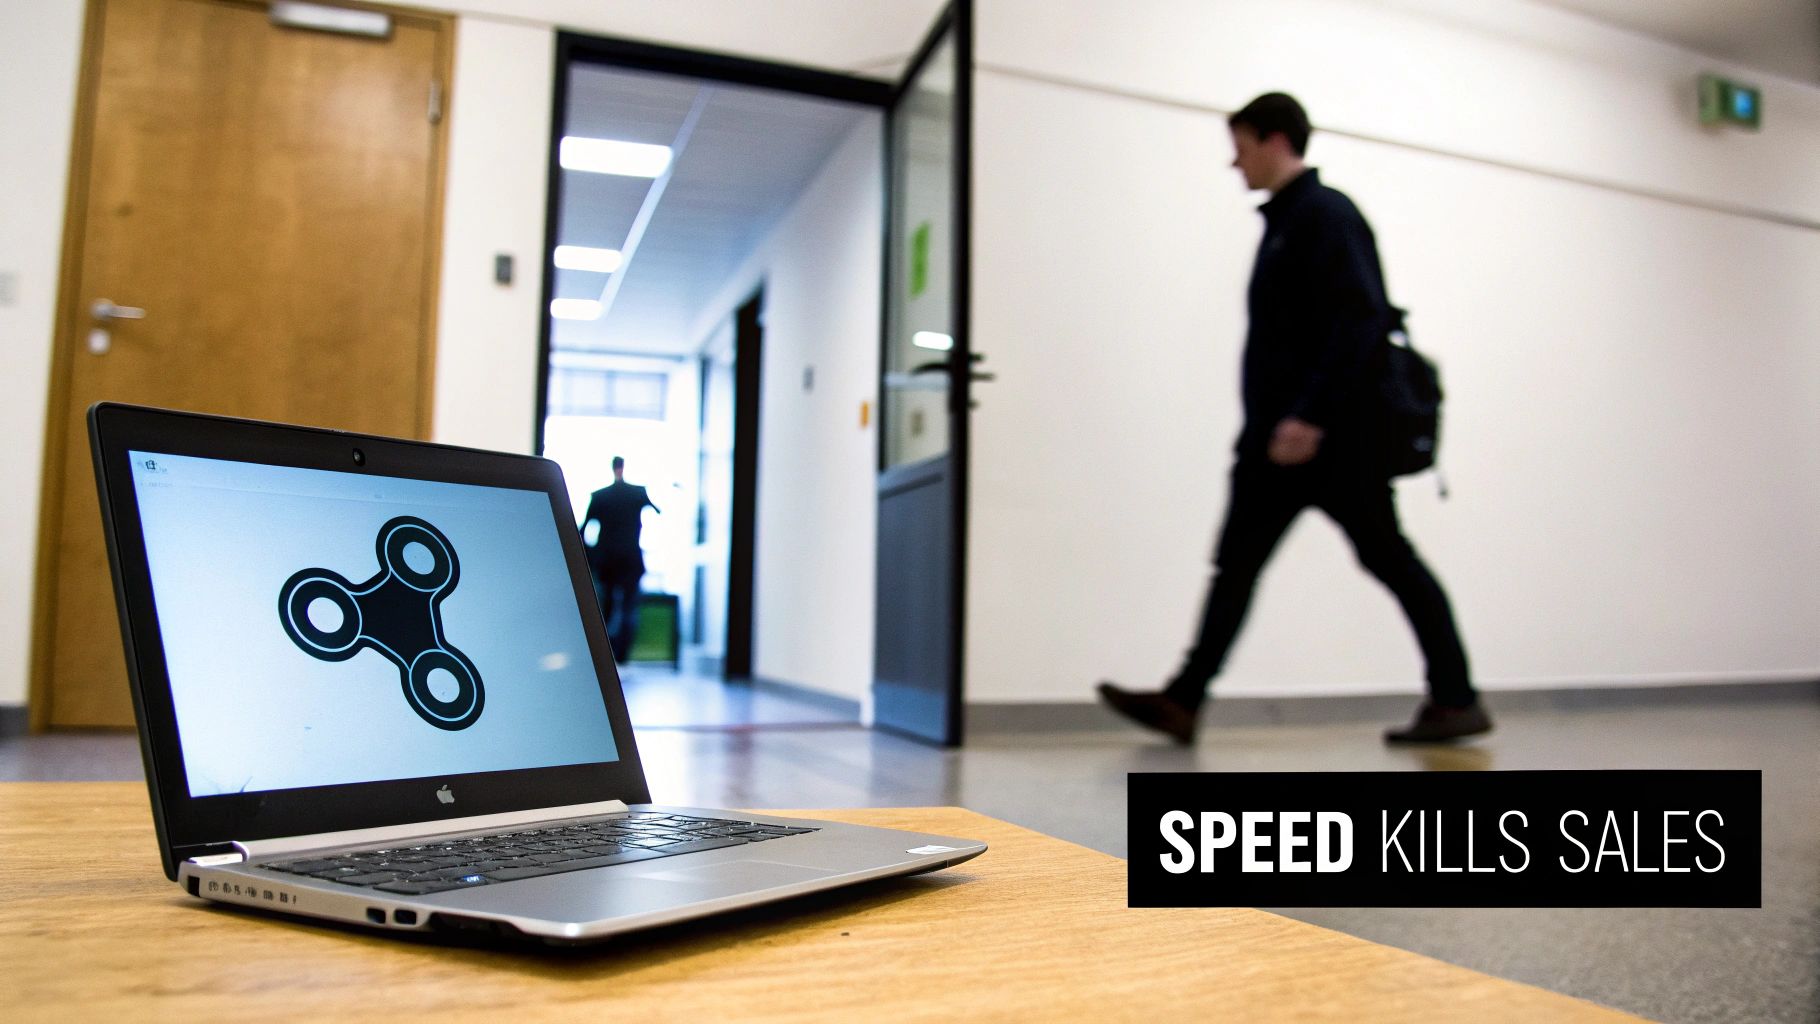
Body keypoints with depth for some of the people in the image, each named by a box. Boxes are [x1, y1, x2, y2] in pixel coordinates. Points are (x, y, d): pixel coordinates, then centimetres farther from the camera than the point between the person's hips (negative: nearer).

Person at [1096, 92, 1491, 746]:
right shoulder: (1283, 223, 19)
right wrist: (1267, 423, 18)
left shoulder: (1327, 214, -8)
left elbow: (1360, 322, -20)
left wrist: (1312, 416, -26)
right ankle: (1182, 702, 5)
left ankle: (1456, 701, 13)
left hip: (1332, 437, -9)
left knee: (1389, 561, 0)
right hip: (1279, 438, 9)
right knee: (1236, 564, 4)